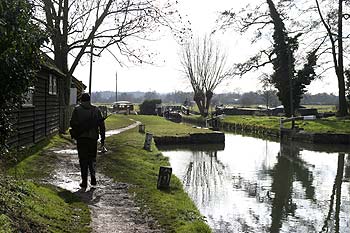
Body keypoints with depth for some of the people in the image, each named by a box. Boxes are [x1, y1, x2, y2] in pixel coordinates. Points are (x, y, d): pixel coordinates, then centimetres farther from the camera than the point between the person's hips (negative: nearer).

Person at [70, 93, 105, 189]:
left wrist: (75, 133, 16)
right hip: (93, 138, 2)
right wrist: (103, 138, 7)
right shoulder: (96, 110, 5)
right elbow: (102, 125, 3)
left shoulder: (77, 109, 0)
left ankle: (84, 182, 6)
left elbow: (72, 123, -3)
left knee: (83, 160, 5)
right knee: (92, 158, 17)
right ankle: (93, 177, 1)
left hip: (81, 138, -1)